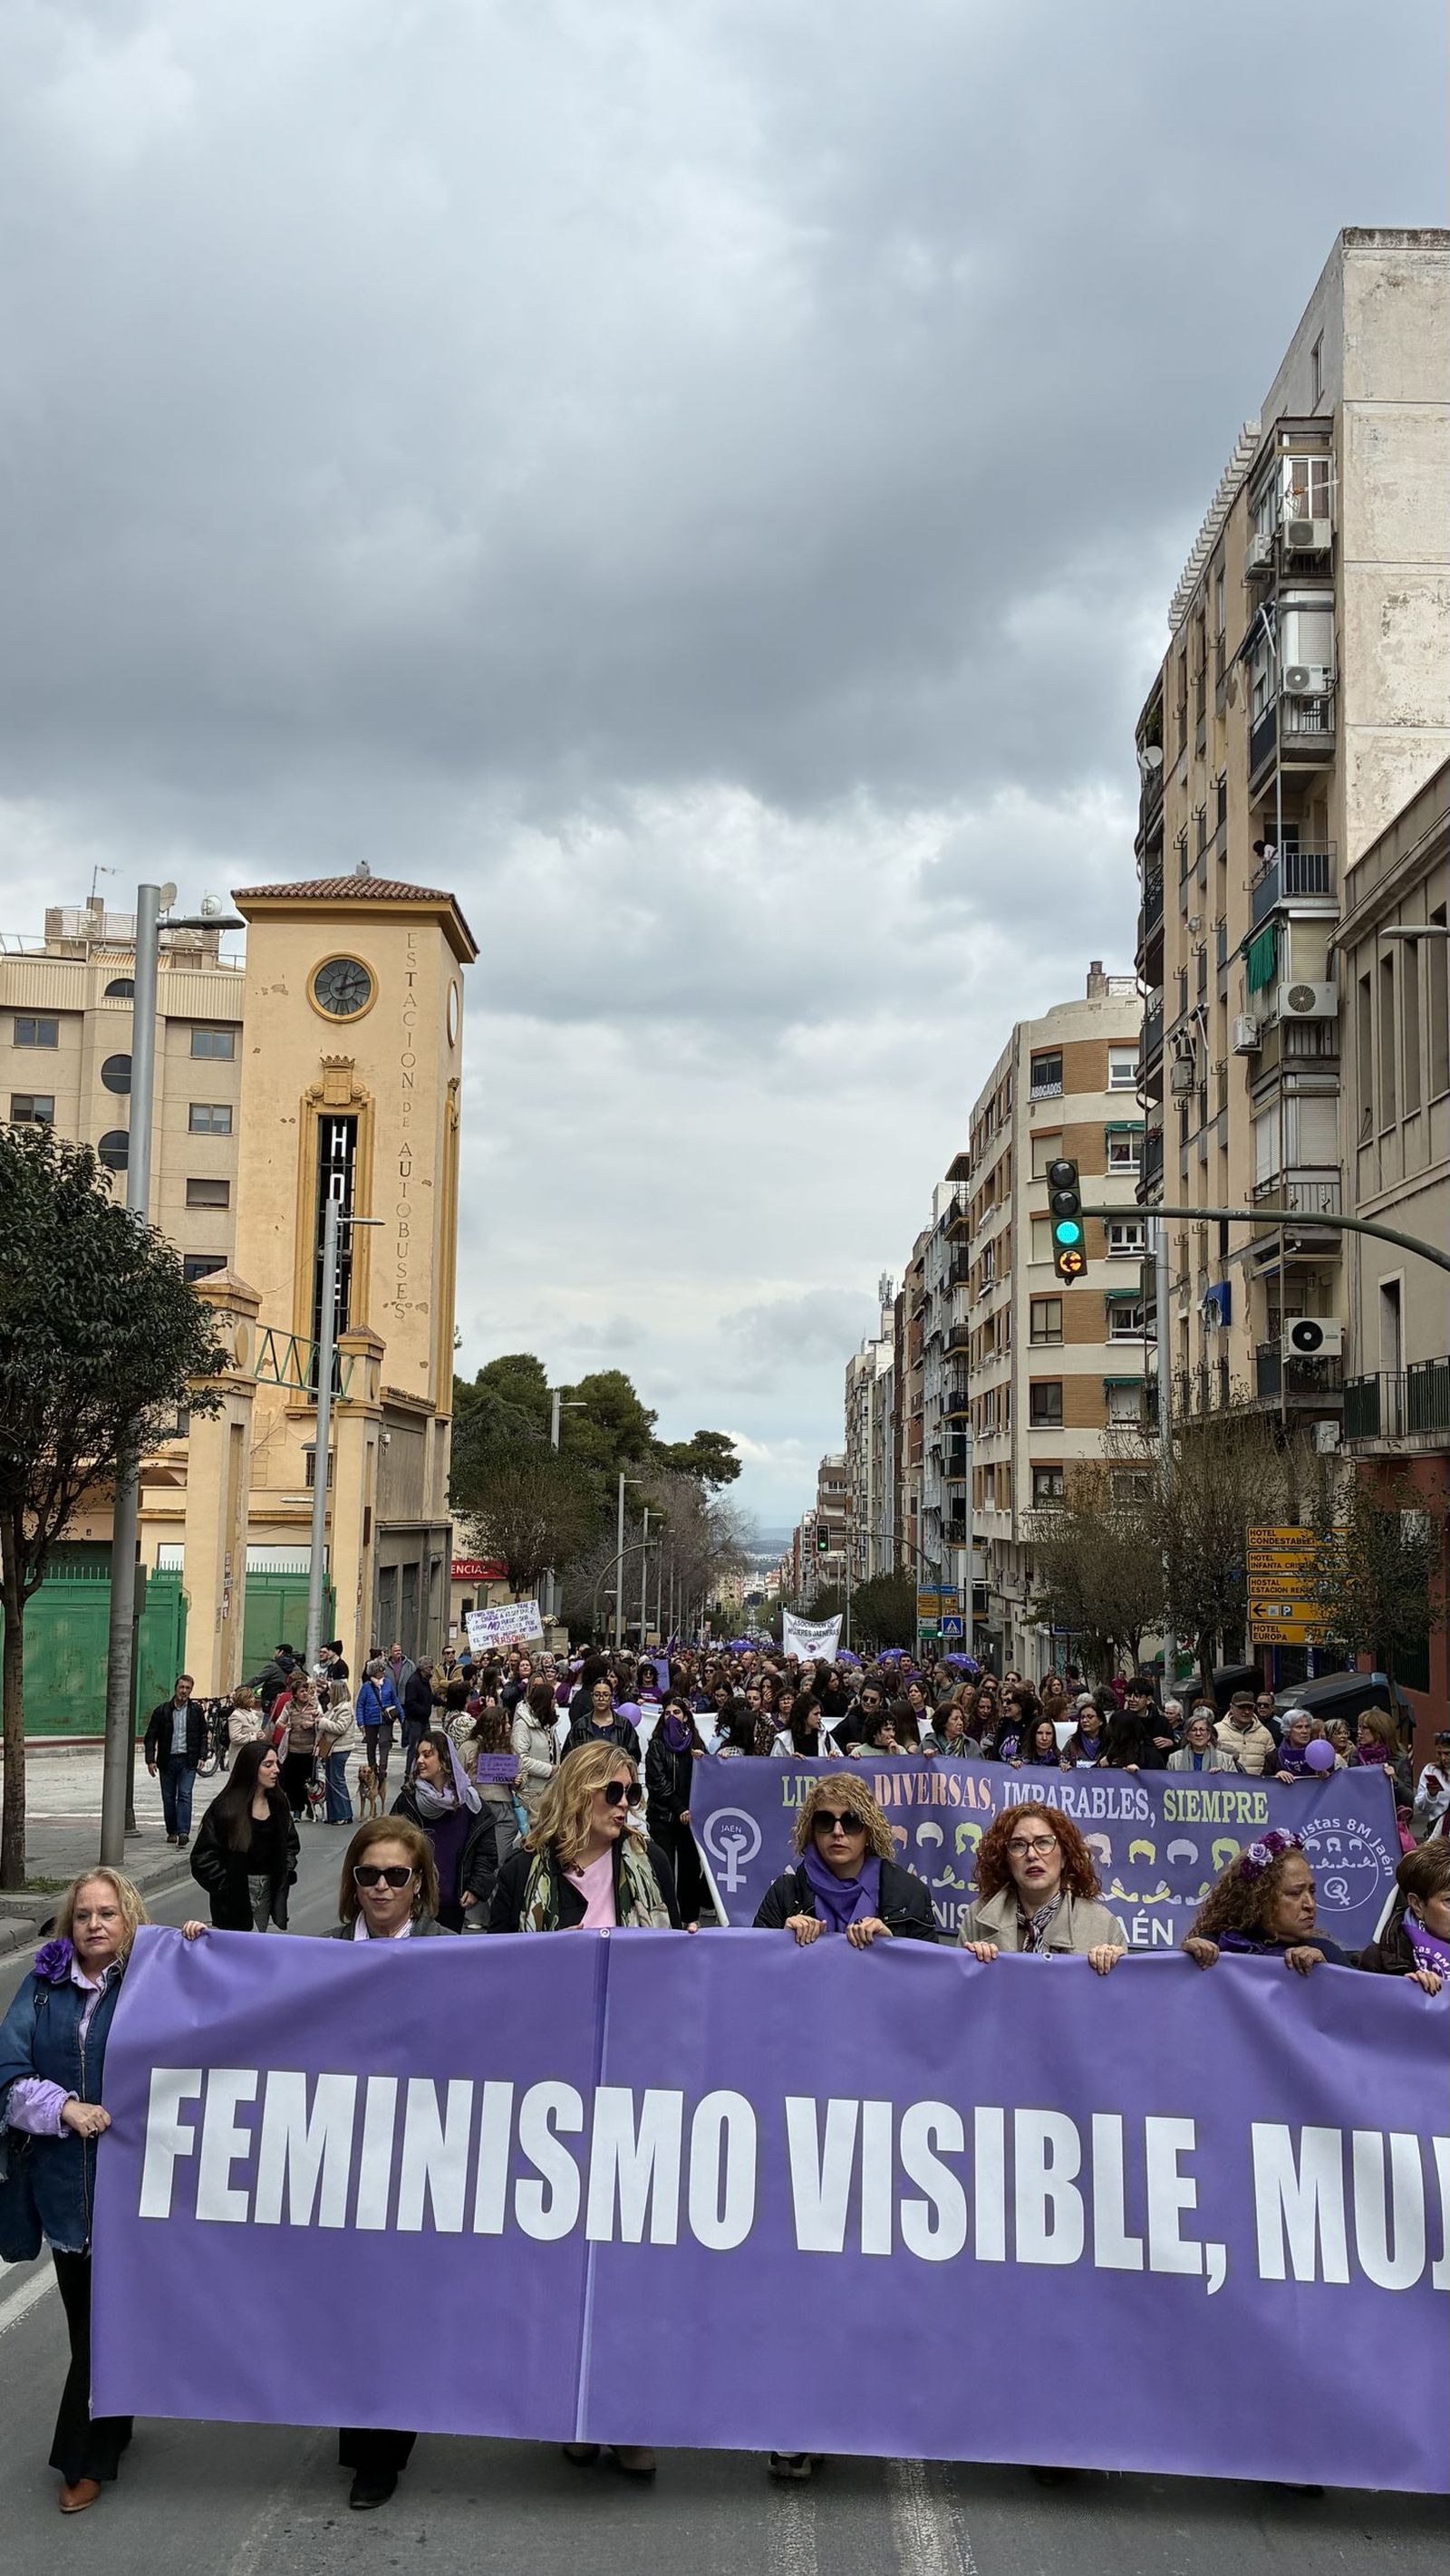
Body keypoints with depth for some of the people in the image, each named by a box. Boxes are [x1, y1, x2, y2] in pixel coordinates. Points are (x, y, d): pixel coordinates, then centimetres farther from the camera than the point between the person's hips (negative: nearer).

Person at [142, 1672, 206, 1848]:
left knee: (185, 1795, -12)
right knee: (168, 1798, 8)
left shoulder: (196, 1711, 4)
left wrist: (201, 1756, 1)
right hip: (167, 1760, 1)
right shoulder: (162, 1710, 1)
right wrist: (150, 1760, -6)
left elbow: (203, 1735, 12)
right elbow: (151, 1736, 3)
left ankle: (183, 1832, -18)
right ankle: (172, 1831, 19)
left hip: (188, 1761, -1)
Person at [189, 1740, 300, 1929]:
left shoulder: (278, 1804, 8)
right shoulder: (225, 1808, -11)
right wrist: (226, 1886, -14)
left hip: (268, 1890, 6)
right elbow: (203, 1858, -11)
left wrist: (286, 1872, 7)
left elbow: (292, 1843, 22)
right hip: (236, 1897, -6)